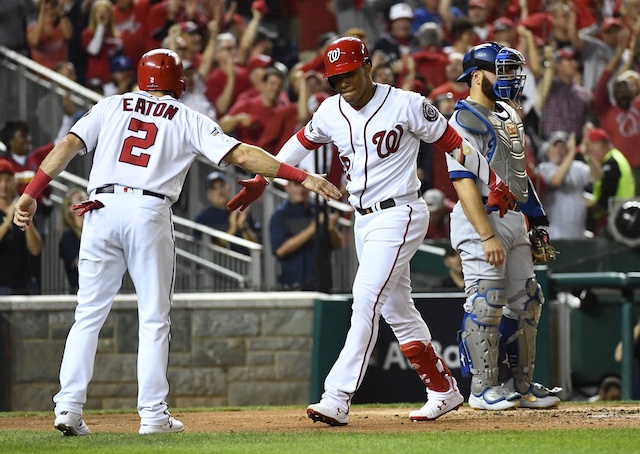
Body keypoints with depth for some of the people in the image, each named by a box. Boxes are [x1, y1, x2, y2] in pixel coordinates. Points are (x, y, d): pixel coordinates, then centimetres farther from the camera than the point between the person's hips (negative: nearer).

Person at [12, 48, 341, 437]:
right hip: (149, 213, -2)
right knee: (154, 320, 7)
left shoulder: (111, 107, 17)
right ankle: (153, 415, 4)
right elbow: (242, 154, 4)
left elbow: (69, 145, 4)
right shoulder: (188, 120, 12)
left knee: (89, 316, 8)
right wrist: (301, 176, 4)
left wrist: (32, 193, 0)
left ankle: (69, 407, 0)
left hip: (102, 209, 2)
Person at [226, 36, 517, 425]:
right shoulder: (331, 112, 5)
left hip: (399, 215, -7)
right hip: (364, 221, 7)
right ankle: (444, 390, 24)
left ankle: (337, 399, -23)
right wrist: (261, 180, 24)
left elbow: (454, 144, -5)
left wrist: (495, 184, -3)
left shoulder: (406, 105, -12)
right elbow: (300, 144, 23)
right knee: (396, 309, 11)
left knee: (366, 300, -17)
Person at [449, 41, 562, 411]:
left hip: (514, 219, 9)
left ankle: (521, 383, 17)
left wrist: (537, 219, 18)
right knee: (486, 302, -10)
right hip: (481, 218, -9)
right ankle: (484, 388, -4)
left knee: (525, 300, 9)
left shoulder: (508, 116, 17)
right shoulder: (465, 121, -12)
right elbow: (464, 182, -19)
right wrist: (487, 236, -24)